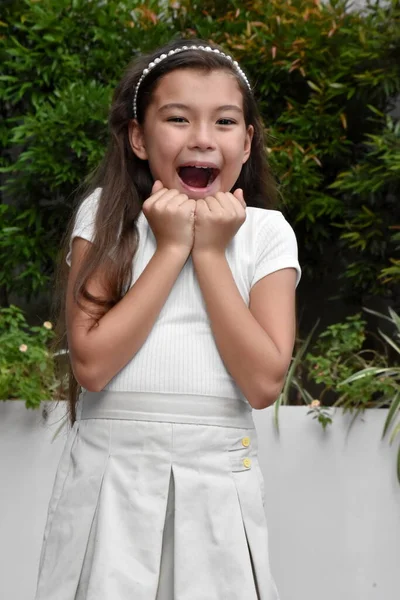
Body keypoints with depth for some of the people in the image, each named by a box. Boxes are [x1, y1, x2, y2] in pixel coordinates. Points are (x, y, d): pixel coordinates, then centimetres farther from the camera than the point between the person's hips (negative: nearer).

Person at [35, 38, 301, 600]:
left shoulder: (266, 232, -1)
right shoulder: (106, 216, -3)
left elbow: (263, 382, -11)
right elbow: (92, 363, -14)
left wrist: (211, 253, -12)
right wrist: (171, 248, -13)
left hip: (218, 481, 1)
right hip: (110, 474, 0)